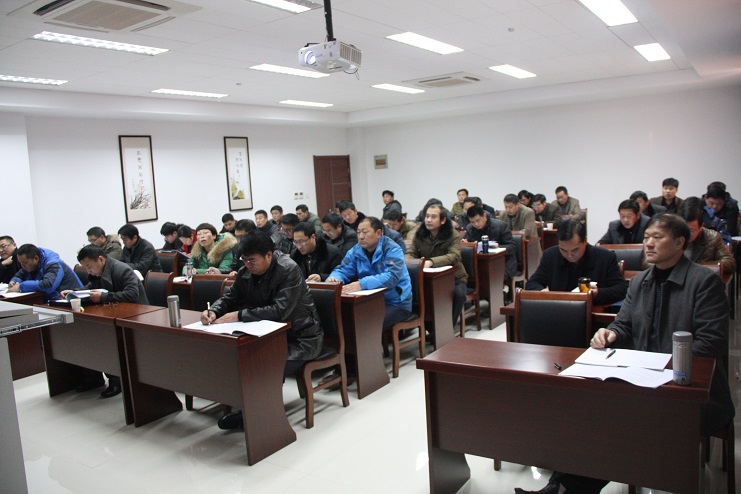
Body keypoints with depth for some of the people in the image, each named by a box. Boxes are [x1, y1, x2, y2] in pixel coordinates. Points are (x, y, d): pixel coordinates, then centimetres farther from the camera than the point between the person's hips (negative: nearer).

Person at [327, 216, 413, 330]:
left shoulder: (392, 250, -15)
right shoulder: (356, 251, 4)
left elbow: (392, 277, -29)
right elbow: (342, 270, 3)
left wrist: (362, 284, -43)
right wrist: (334, 278, -24)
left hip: (396, 303, -5)